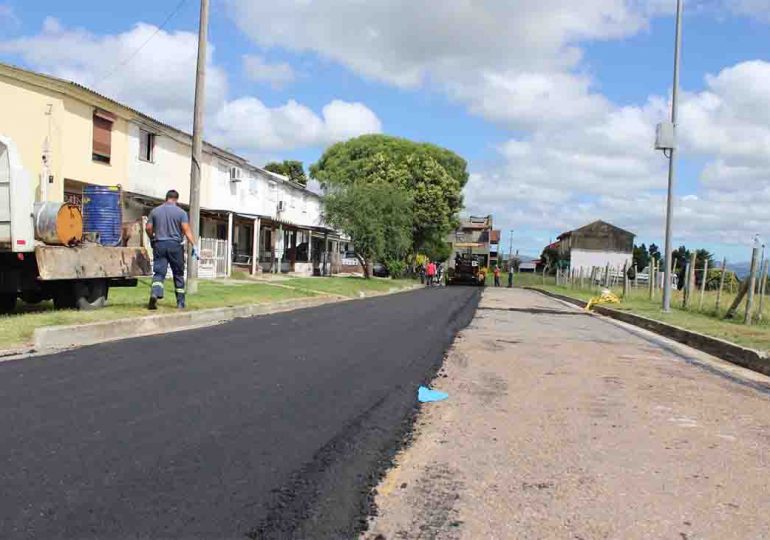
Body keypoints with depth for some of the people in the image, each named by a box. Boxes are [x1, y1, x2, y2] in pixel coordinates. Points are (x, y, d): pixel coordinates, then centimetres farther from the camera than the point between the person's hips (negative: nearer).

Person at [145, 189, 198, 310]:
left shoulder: (155, 211, 7)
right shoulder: (181, 212, -2)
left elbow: (148, 228, 7)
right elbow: (186, 230, -11)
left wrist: (153, 239, 25)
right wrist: (194, 246, -12)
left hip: (159, 245, 2)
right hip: (175, 245, -2)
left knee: (159, 273, 0)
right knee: (178, 274, 8)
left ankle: (155, 293, -27)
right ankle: (180, 302, 12)